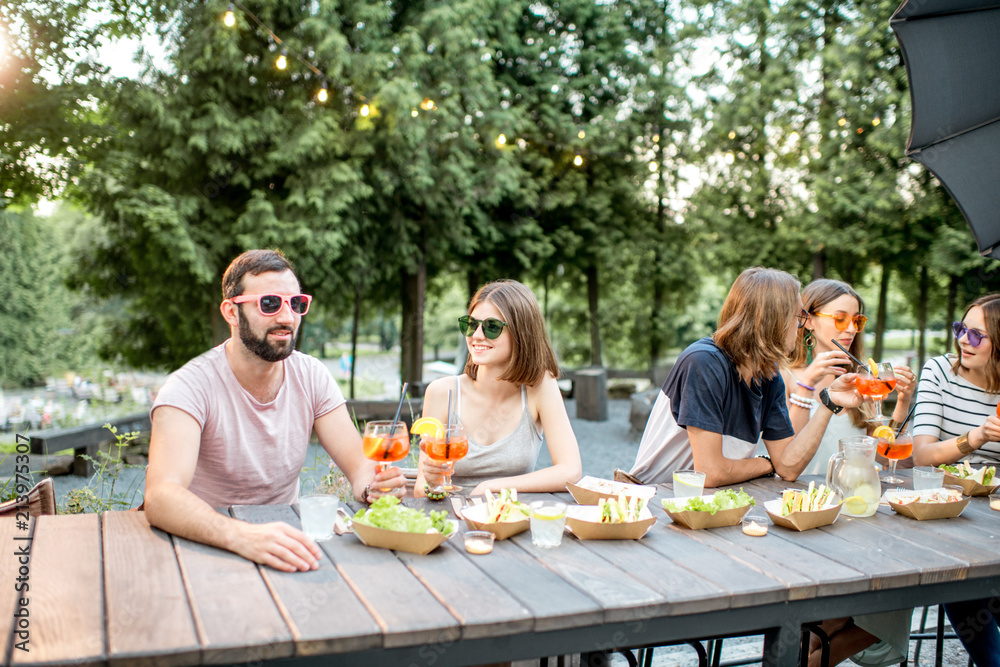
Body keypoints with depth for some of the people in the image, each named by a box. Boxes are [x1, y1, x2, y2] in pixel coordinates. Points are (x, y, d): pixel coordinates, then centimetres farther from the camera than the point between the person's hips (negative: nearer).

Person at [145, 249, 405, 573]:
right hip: (206, 548, -3)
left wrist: (371, 483, -27)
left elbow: (358, 464, -2)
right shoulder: (191, 387, -15)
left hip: (282, 542, 4)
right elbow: (160, 497, -28)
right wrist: (242, 536, -46)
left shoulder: (311, 376, 1)